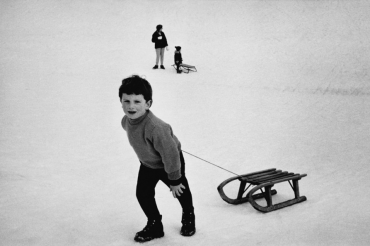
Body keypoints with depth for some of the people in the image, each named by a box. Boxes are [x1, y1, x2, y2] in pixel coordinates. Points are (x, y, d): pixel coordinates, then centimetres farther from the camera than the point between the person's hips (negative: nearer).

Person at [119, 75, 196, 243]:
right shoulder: (126, 121, -20)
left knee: (181, 191, 17)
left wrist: (175, 180, -23)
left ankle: (188, 218, 46)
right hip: (148, 164, 6)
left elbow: (170, 154, -34)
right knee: (142, 194, 3)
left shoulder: (156, 128, -44)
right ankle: (154, 225, 26)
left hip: (171, 162, -5)